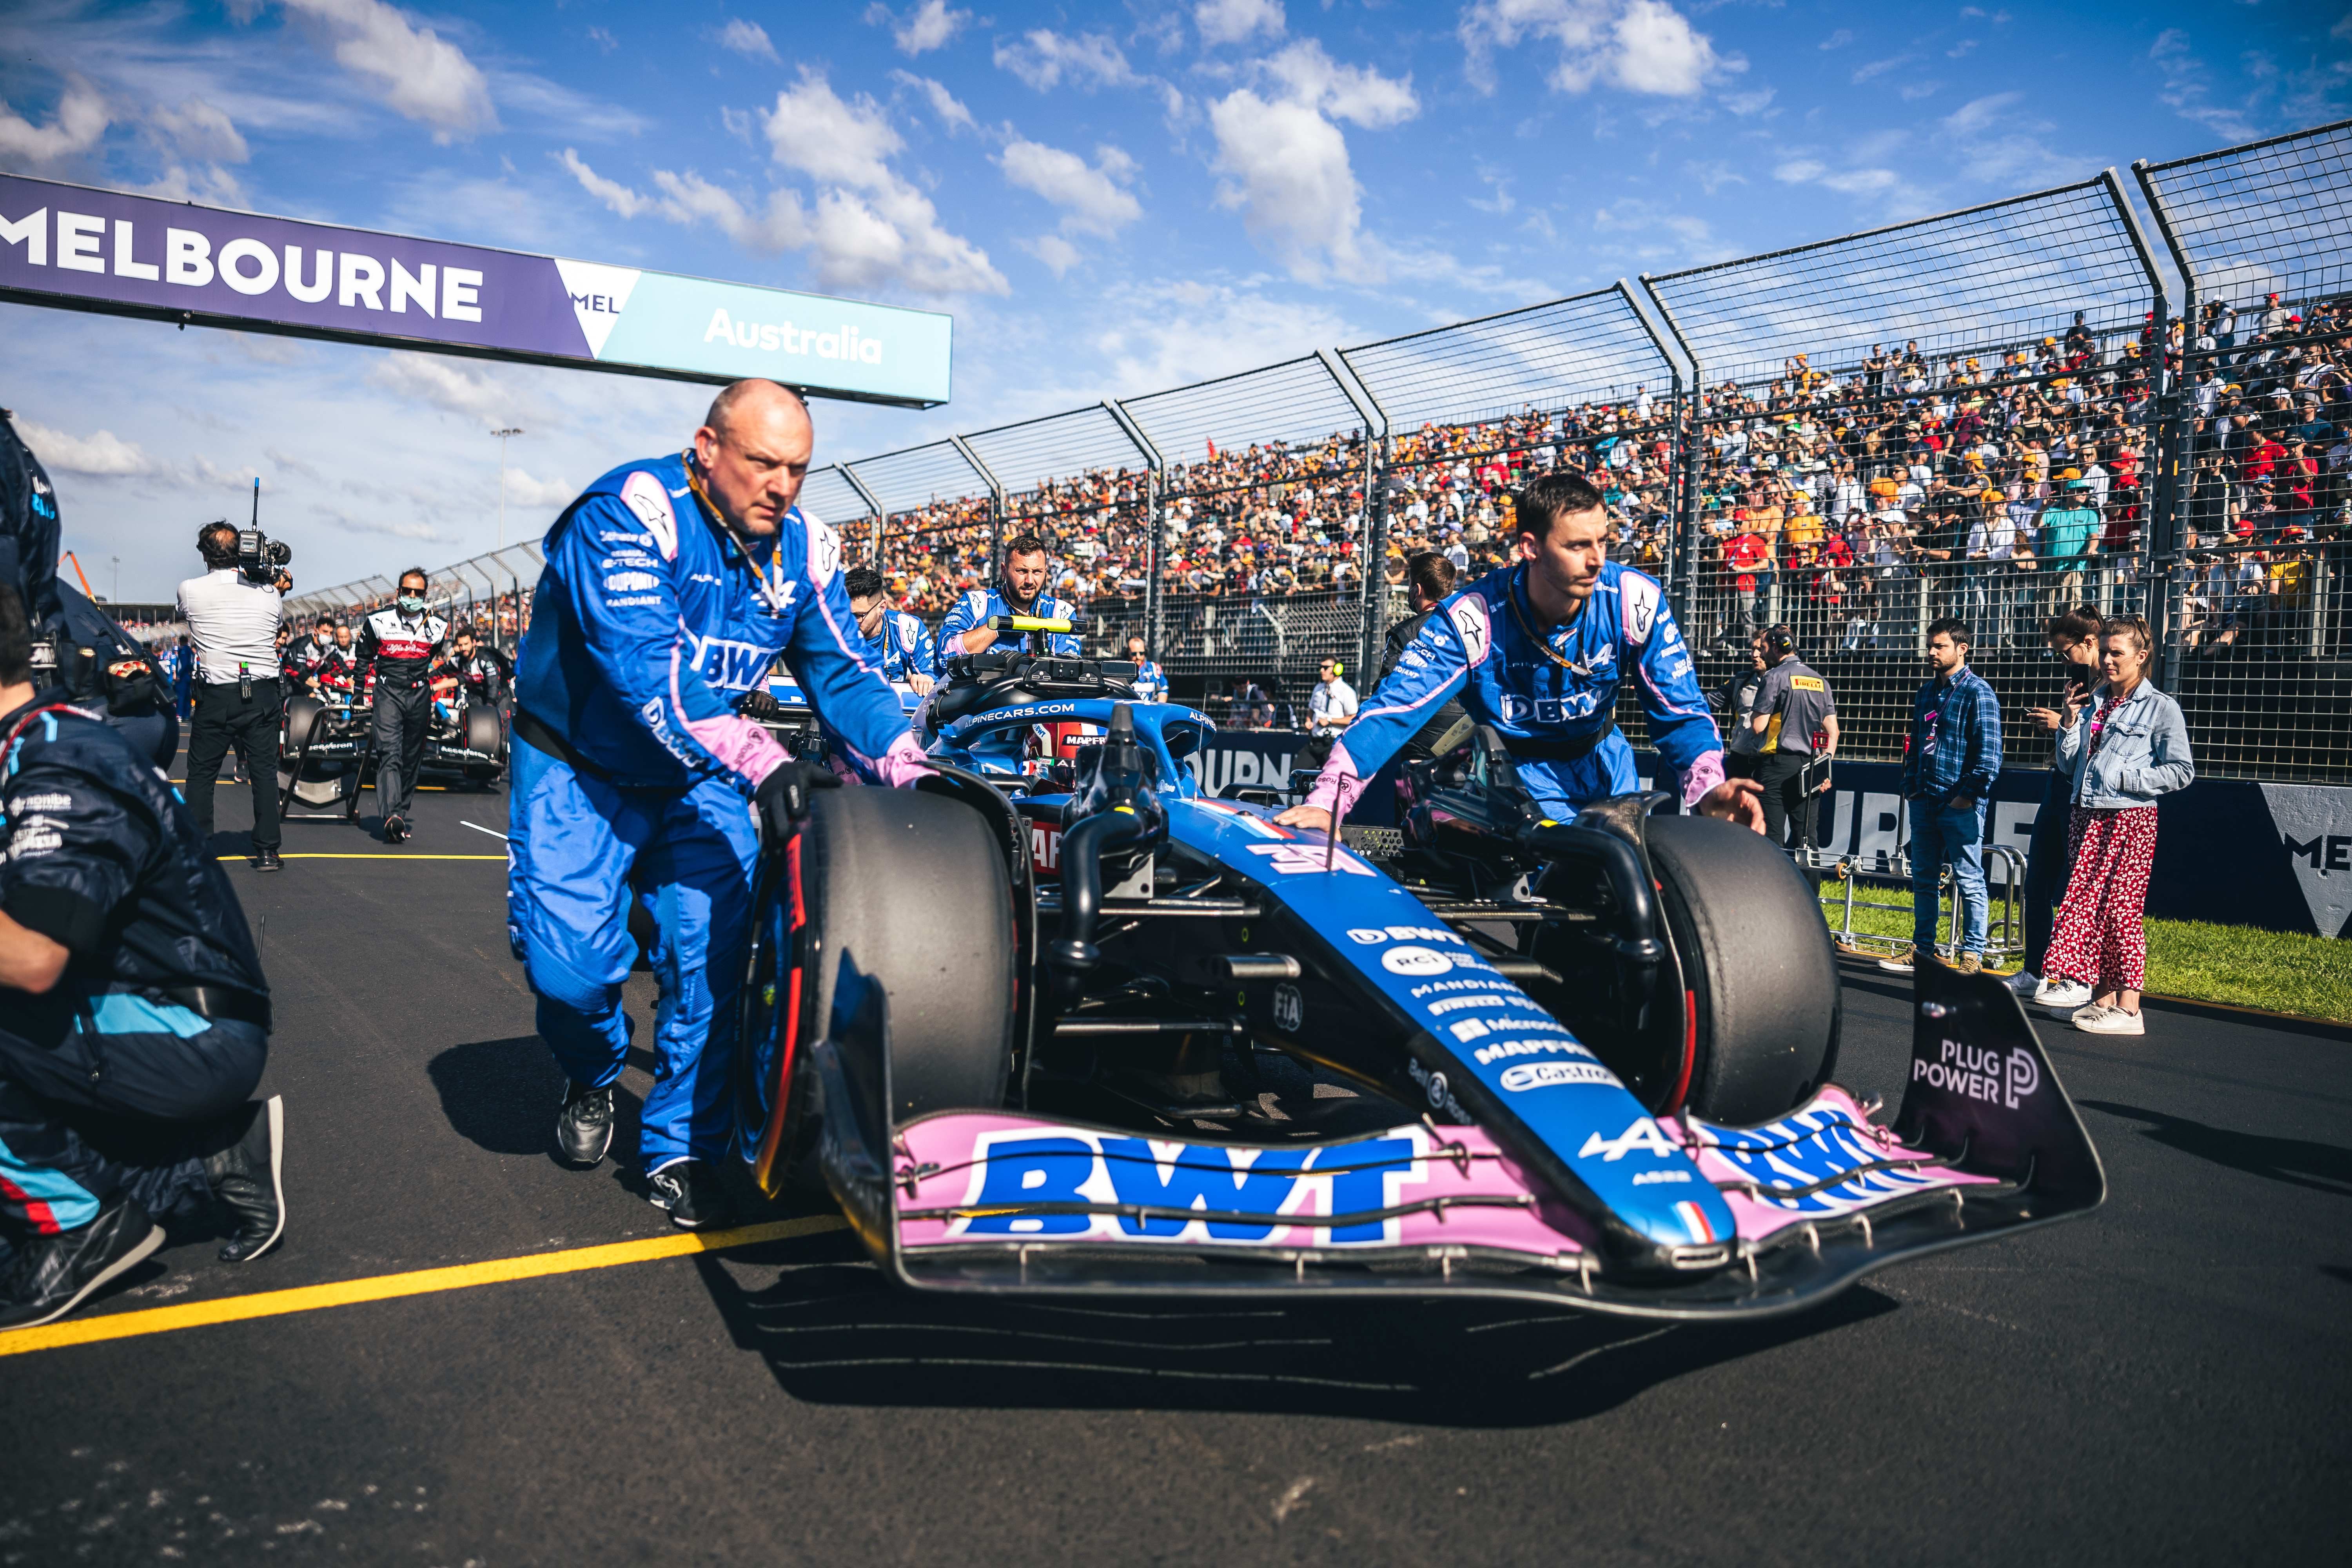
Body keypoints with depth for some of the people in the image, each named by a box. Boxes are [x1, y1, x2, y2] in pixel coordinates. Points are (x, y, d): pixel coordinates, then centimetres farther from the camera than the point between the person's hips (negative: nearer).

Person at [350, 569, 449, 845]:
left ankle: (401, 813, 20)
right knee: (389, 754, -17)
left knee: (412, 758, 8)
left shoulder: (437, 627, 7)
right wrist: (372, 680, 13)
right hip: (388, 694, -3)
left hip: (419, 696, 3)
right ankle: (392, 816, -30)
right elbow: (360, 655, 17)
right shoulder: (378, 622, 2)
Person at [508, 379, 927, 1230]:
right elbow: (645, 667, -36)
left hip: (701, 783, 4)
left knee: (712, 958, -8)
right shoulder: (630, 512, -24)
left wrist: (911, 773, -22)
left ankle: (681, 1147, 10)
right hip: (580, 770, -4)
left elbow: (844, 674, -6)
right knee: (570, 963, -12)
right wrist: (761, 763, -46)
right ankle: (594, 1075, 23)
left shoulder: (802, 547, -5)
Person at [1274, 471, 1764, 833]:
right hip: (1518, 771, -3)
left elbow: (1680, 708, -15)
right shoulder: (1474, 617, -26)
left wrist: (1710, 786, -35)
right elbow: (1395, 708, -32)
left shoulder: (1636, 599, -20)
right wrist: (1325, 802, -44)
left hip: (1604, 761, 4)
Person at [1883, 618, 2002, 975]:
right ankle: (1921, 950, 20)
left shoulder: (1978, 693, -7)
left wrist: (1968, 795, -16)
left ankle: (1972, 955, 5)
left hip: (1960, 805, -7)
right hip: (1924, 802, 8)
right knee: (1923, 880, 12)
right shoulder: (1926, 693, 15)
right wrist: (1910, 787, 14)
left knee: (1969, 881, -1)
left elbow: (1989, 754, -12)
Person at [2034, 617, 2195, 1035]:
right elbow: (2069, 765, 14)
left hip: (2130, 818, -6)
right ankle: (2103, 998, 13)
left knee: (2121, 908, -7)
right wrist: (2070, 721, 2)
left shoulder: (2161, 707, -3)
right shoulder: (2093, 702, 14)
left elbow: (2182, 771, -6)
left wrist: (2126, 778, -12)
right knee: (2092, 905, 6)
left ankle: (2128, 1009, -3)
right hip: (2087, 815, 6)